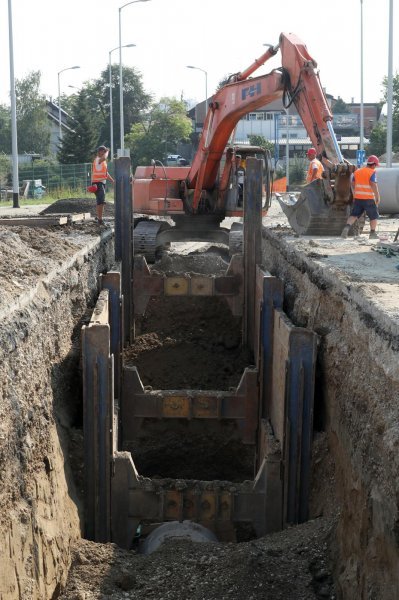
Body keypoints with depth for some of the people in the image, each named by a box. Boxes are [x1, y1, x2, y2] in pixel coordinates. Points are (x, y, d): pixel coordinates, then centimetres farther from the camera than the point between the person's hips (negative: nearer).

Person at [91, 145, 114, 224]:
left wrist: (113, 181, 21)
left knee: (99, 201, 19)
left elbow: (106, 173, 26)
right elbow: (104, 158, -37)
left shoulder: (103, 161, 19)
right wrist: (107, 152, -17)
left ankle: (99, 217, 30)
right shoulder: (97, 159, -12)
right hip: (98, 183, -10)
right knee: (101, 201, -18)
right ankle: (100, 219, -21)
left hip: (102, 182, 10)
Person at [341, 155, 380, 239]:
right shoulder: (372, 172, -8)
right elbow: (374, 185, -16)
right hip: (369, 198, -5)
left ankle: (347, 227, -15)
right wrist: (377, 197, -11)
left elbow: (352, 184, 15)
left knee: (354, 215, 7)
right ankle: (372, 233, 13)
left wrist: (354, 195, 27)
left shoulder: (357, 171, 11)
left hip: (358, 198, 5)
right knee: (374, 216, 11)